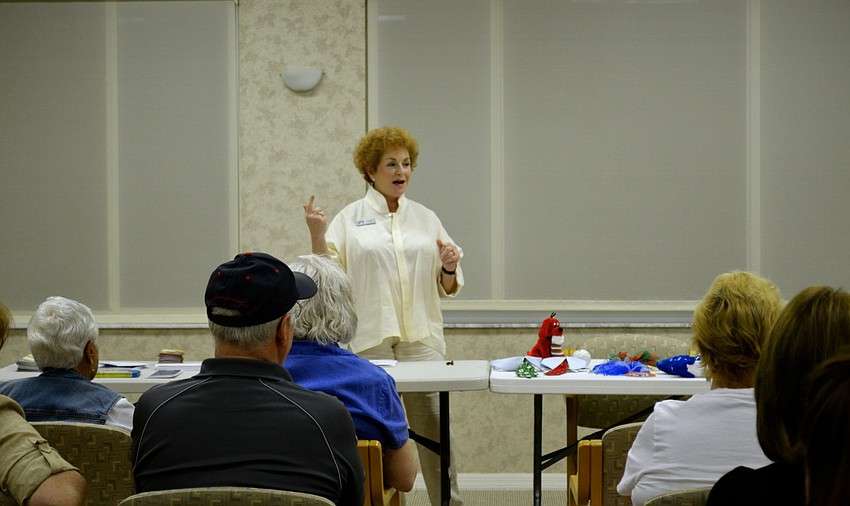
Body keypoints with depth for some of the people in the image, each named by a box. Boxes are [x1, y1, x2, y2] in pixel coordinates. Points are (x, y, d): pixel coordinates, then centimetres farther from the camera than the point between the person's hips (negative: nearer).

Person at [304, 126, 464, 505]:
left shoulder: (426, 218, 13)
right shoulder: (349, 219, 5)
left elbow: (447, 288, 16)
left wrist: (450, 268, -5)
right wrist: (316, 235, -13)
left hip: (422, 340, 2)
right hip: (369, 342, -2)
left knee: (435, 429, -4)